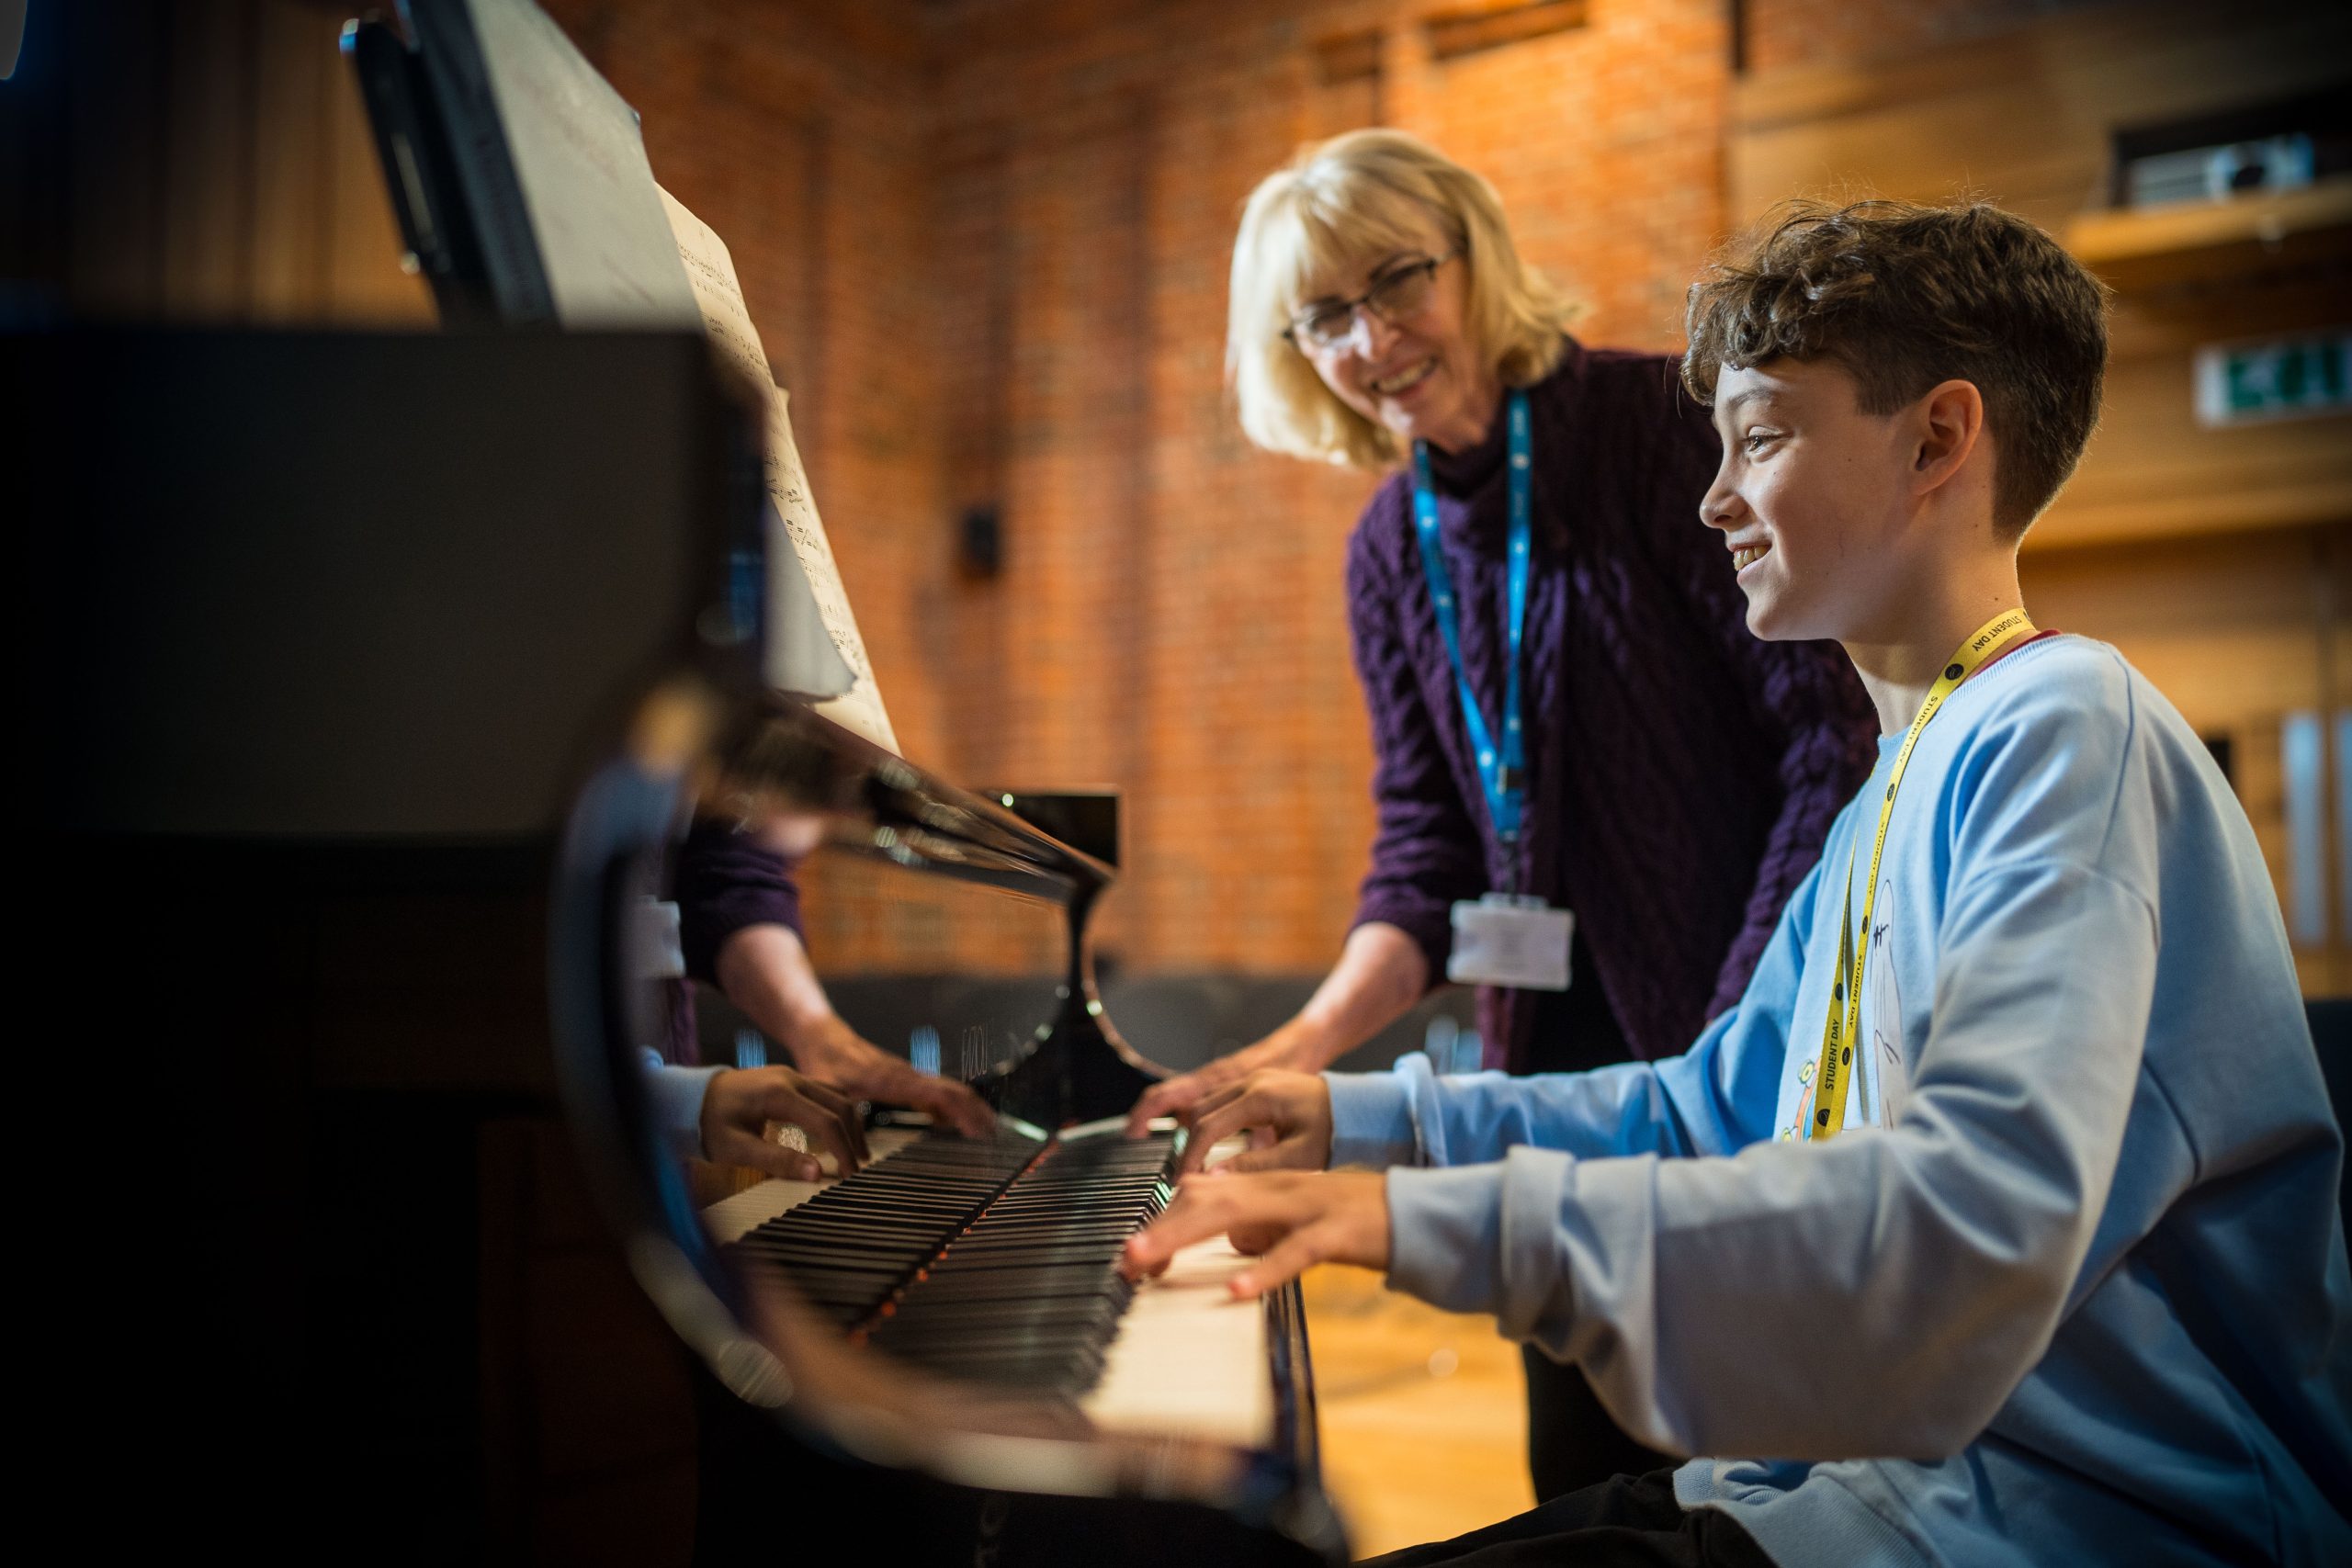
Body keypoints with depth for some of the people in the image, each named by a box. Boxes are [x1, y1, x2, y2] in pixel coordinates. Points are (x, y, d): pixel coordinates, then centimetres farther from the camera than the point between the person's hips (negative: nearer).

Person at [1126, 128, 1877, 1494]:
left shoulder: (1666, 428, -11)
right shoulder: (1392, 554, 9)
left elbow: (1832, 743, -15)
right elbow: (1431, 851, 6)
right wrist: (1304, 1045, -9)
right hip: (1570, 1070, 6)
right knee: (1584, 1485, 13)